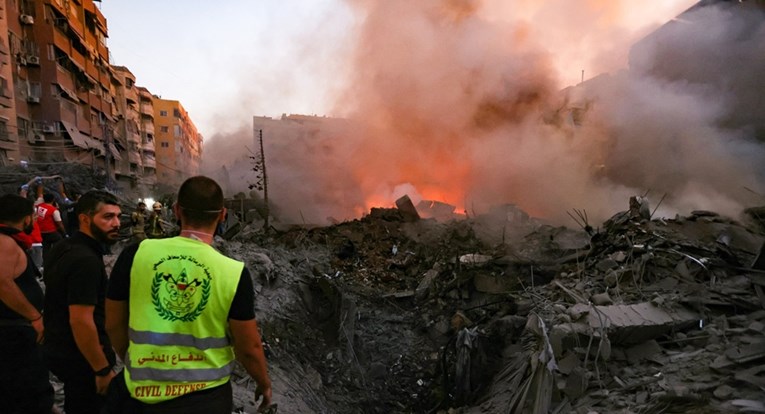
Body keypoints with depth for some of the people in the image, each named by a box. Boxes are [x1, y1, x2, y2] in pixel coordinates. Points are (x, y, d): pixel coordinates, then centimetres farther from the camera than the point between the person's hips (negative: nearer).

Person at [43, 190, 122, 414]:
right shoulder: (87, 260, -26)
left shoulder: (63, 248, 4)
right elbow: (81, 321, -29)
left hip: (59, 349, 9)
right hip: (81, 359, -9)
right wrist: (103, 370, -22)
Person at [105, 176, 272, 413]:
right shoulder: (234, 273, -18)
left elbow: (114, 324, 1)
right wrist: (264, 383, 9)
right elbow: (249, 348, -10)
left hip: (142, 393, 1)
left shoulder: (136, 255, -12)